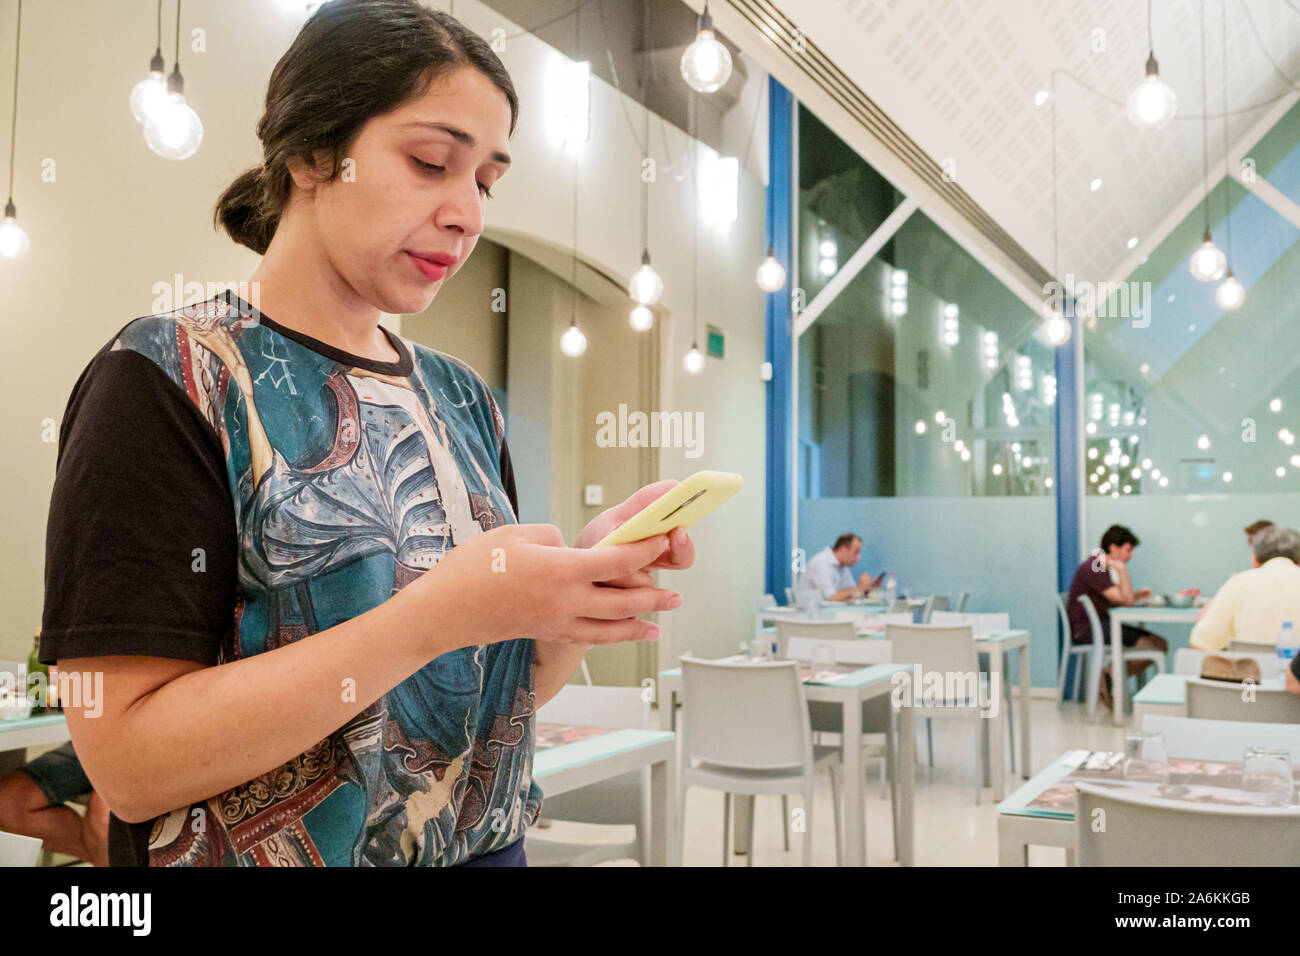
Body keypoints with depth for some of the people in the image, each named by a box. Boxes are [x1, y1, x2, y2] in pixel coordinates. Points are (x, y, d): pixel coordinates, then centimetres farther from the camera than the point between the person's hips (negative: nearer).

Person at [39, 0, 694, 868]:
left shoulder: (462, 399, 3)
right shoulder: (168, 380, -14)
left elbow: (501, 690, 6)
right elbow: (130, 762, -20)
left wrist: (585, 581, -14)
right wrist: (434, 615, -28)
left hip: (489, 845, 6)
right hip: (282, 847, -5)